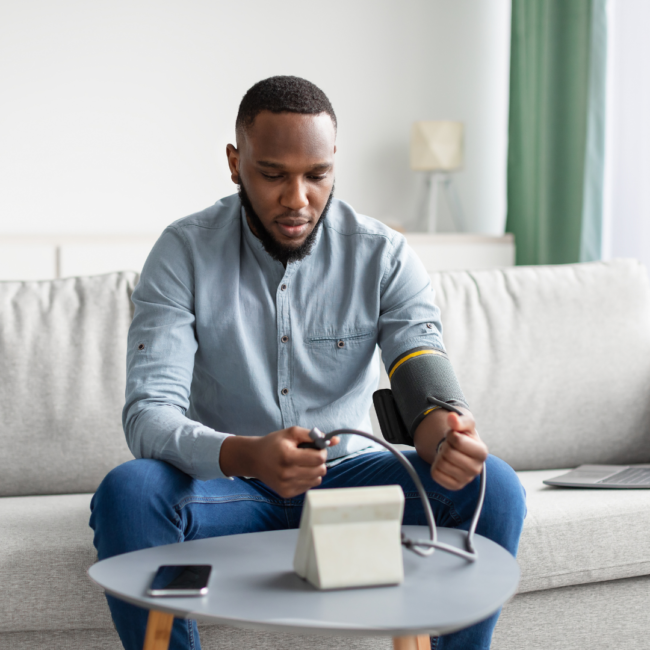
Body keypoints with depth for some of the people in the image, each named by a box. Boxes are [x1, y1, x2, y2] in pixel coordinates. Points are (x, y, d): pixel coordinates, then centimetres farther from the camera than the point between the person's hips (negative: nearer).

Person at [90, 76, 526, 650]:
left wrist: (448, 437, -40)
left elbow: (428, 386, -13)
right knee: (126, 493, -33)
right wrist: (244, 456, -41)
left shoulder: (384, 255, -6)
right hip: (229, 484, -1)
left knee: (493, 488, -23)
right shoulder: (185, 252, -10)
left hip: (348, 473, 2)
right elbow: (149, 413, -19)